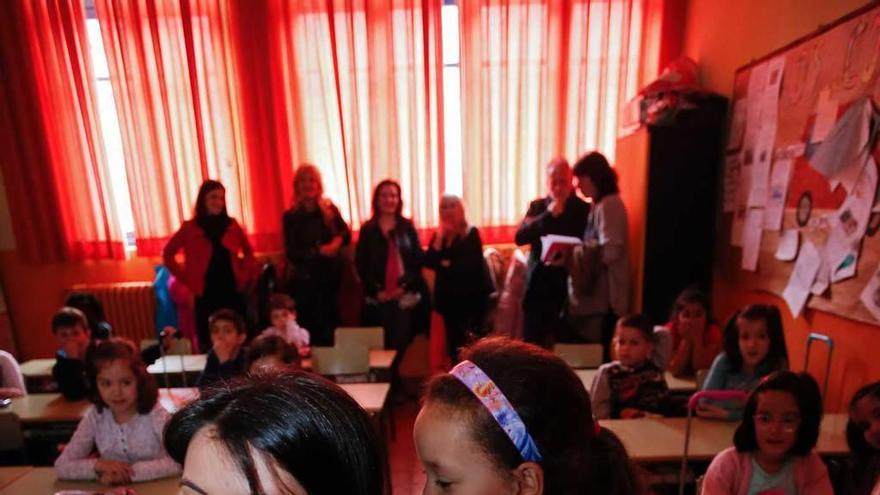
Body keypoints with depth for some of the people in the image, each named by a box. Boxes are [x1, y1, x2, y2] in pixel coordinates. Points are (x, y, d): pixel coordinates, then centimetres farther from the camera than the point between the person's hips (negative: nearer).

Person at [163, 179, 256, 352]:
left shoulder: (232, 225, 4)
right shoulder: (190, 228, -2)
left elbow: (248, 251, 16)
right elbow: (167, 254, 7)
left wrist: (246, 275, 6)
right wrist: (186, 279, 1)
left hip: (233, 291, 2)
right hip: (206, 294, -2)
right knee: (209, 344, 7)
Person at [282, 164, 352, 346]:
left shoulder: (330, 209, 3)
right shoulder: (290, 216, -2)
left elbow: (347, 234, -4)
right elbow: (291, 253, -8)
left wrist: (338, 239, -26)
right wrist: (319, 251, -21)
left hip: (331, 277, 2)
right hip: (303, 280, -1)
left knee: (330, 327, 12)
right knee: (308, 328, 5)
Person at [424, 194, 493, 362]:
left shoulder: (471, 233, -5)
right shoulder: (438, 234, 9)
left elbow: (474, 264, -16)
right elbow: (428, 262, -4)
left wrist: (449, 265, -6)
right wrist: (439, 237, -11)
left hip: (470, 296, -5)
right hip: (447, 297, 5)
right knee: (453, 342, 12)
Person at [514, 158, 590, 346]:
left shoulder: (584, 209, 2)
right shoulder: (537, 207, 9)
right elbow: (519, 237, -5)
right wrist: (548, 215, -12)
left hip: (569, 286, -2)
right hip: (538, 285, 2)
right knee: (532, 344, 6)